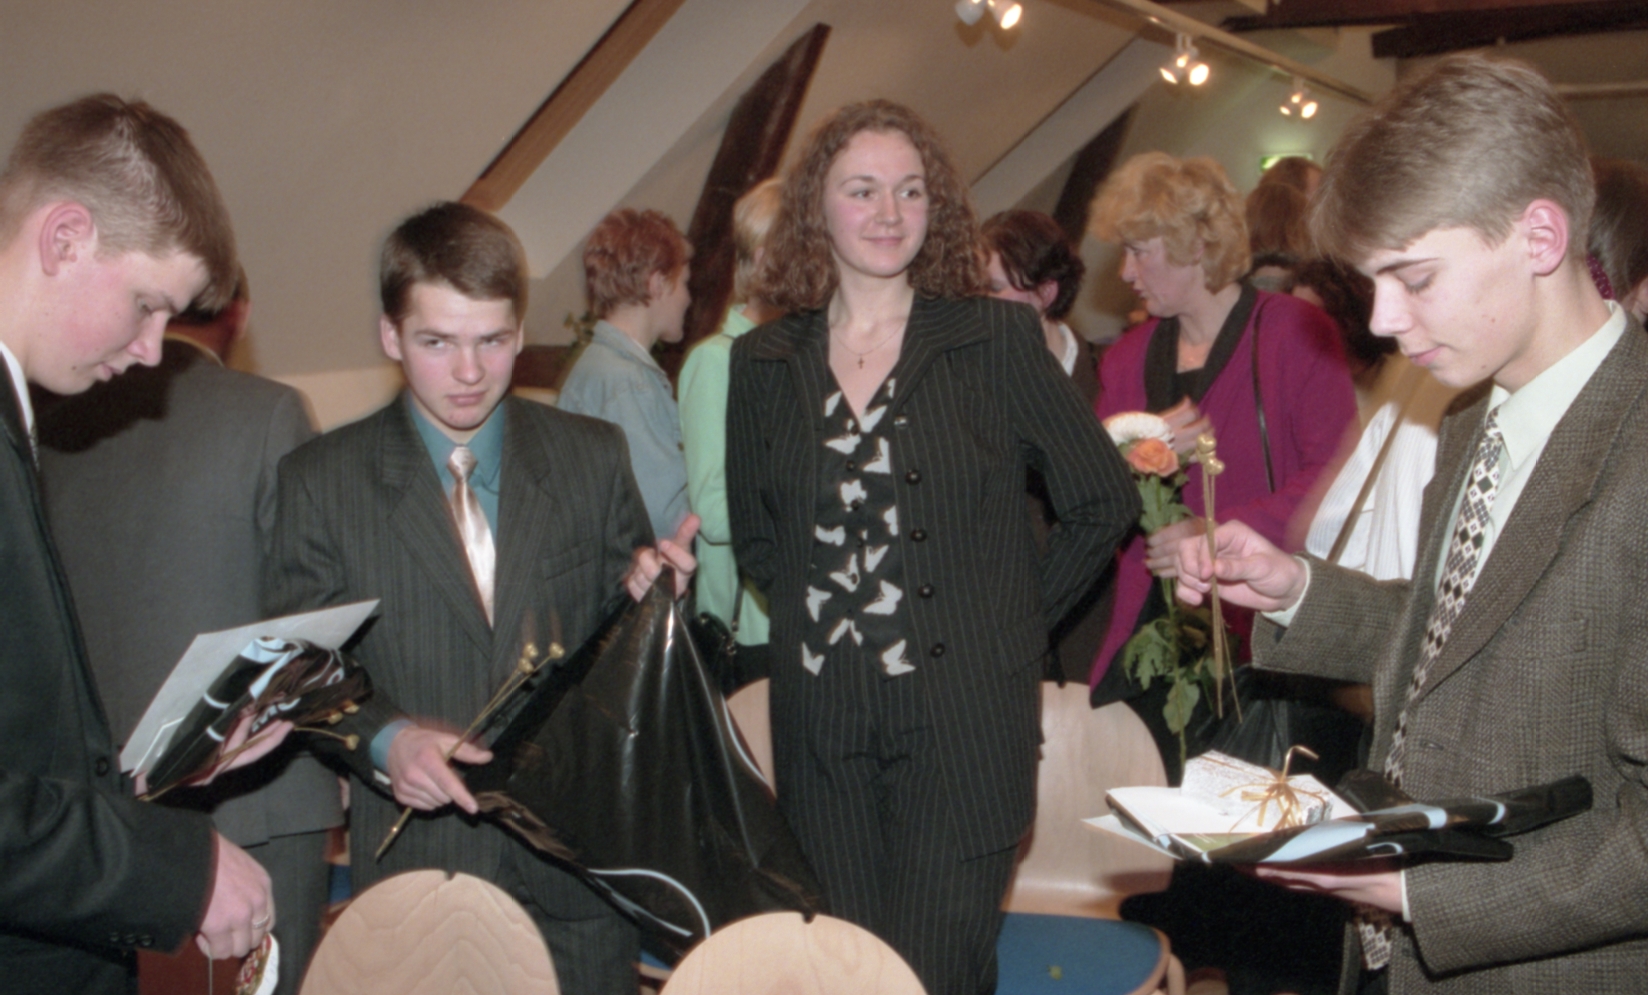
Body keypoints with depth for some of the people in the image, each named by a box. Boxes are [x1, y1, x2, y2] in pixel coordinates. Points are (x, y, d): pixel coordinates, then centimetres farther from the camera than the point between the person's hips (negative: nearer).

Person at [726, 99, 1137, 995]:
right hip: (819, 721, 3)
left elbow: (1105, 498, 3)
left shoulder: (997, 339, -2)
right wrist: (816, 612, 8)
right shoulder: (764, 362, 7)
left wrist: (1015, 618, 2)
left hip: (962, 718, -3)